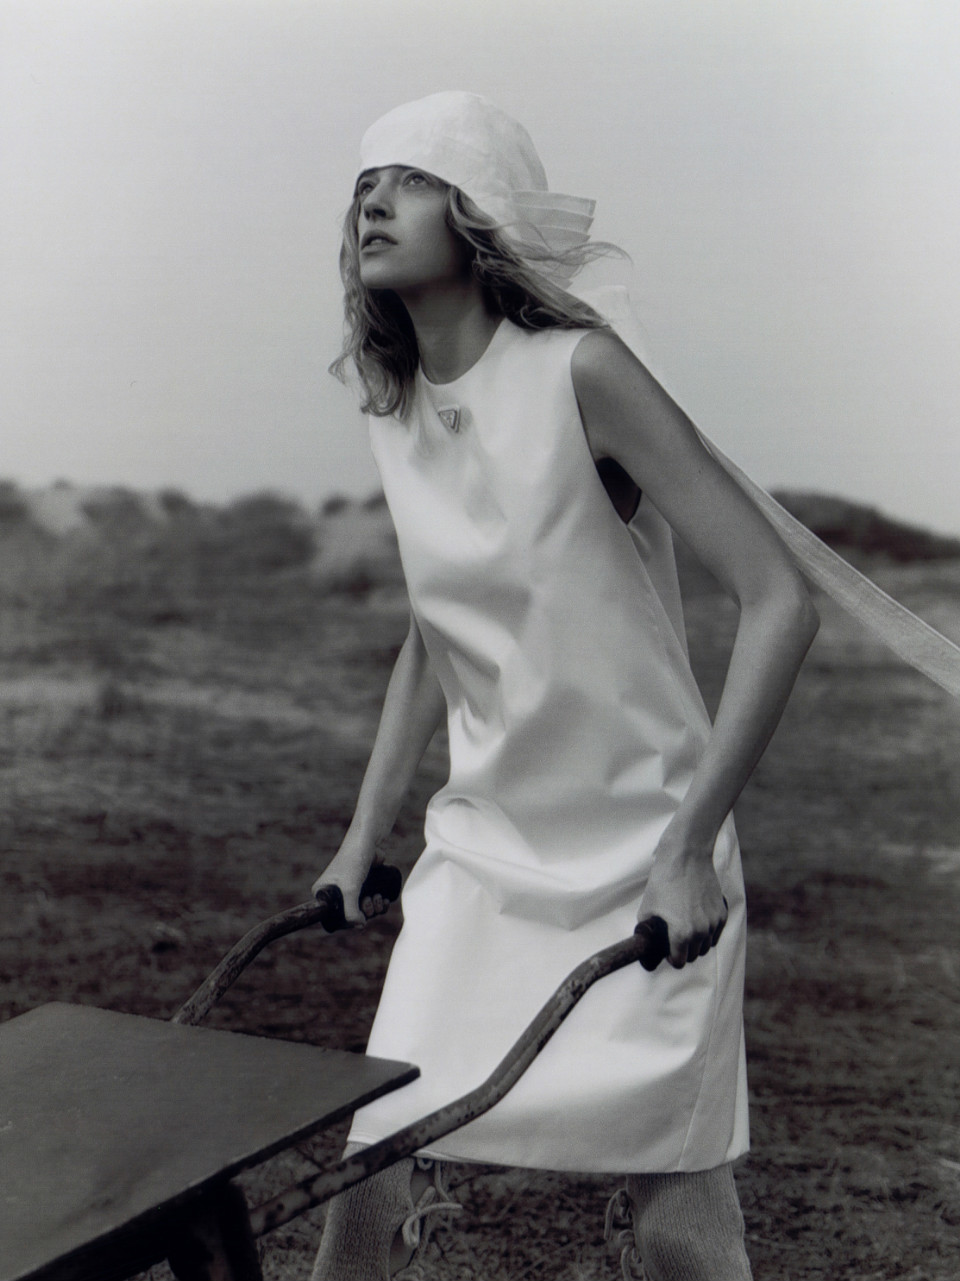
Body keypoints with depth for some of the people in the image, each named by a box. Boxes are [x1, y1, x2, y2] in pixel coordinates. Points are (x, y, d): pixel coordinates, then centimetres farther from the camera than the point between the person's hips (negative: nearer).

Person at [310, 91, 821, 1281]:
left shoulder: (580, 374, -17)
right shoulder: (395, 413, 3)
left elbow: (778, 602, -20)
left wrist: (688, 844, -22)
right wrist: (364, 836, 13)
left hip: (647, 857, -5)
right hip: (484, 849, 5)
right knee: (372, 1164, 2)